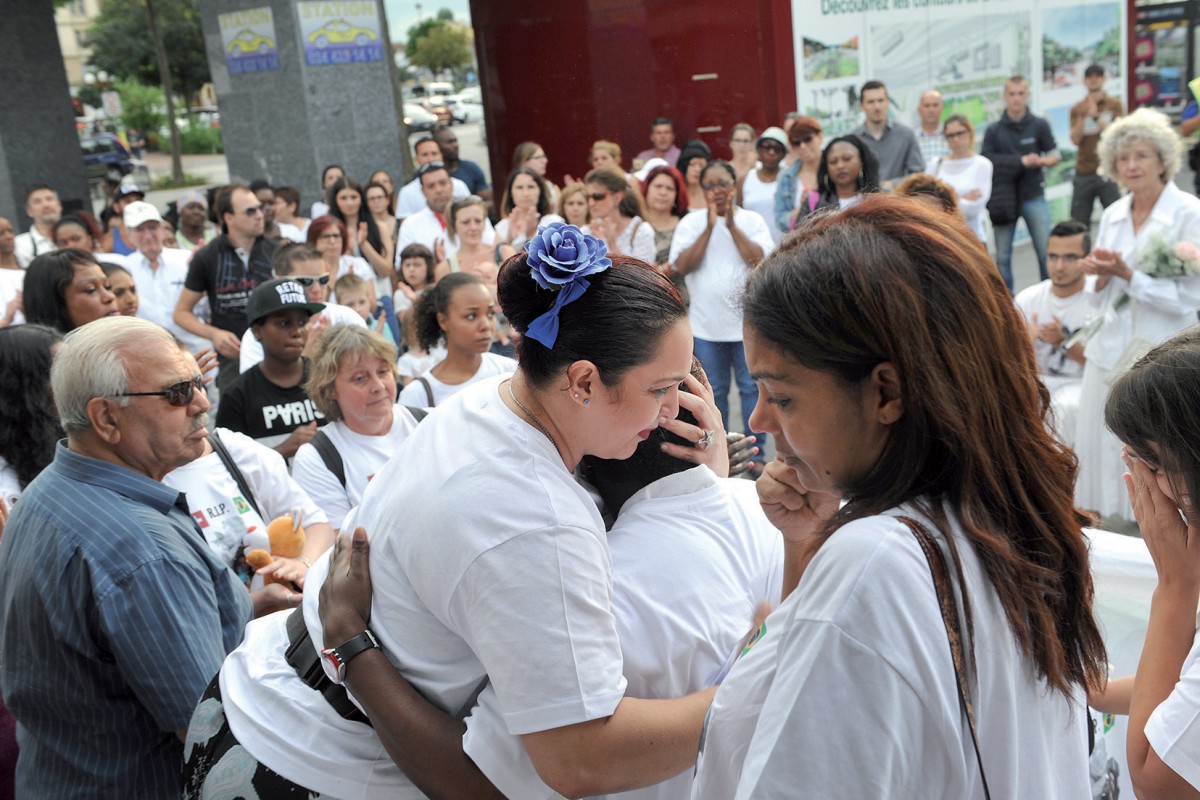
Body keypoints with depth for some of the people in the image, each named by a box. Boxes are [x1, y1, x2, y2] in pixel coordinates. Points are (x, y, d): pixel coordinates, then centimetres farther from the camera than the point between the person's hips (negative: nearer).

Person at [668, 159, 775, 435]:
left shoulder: (752, 221, 0)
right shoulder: (691, 222, 1)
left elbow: (762, 261, -14)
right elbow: (681, 266, -12)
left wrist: (732, 226, -16)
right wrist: (709, 227, -16)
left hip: (748, 322, -1)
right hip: (706, 326, 1)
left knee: (752, 387, 6)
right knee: (713, 391, 12)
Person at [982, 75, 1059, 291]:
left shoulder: (1040, 125, 2)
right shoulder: (993, 131, 3)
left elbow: (1054, 156, 6)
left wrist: (1040, 161, -15)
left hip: (1033, 195, 0)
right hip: (1003, 197, 0)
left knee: (1046, 252, -3)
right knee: (1003, 256, 3)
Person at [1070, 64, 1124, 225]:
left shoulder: (1115, 104, 5)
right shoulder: (1077, 109, 10)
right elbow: (1075, 139, 0)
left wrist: (1096, 116, -16)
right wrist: (1082, 116, -13)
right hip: (1084, 173, 2)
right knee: (1078, 221, 1)